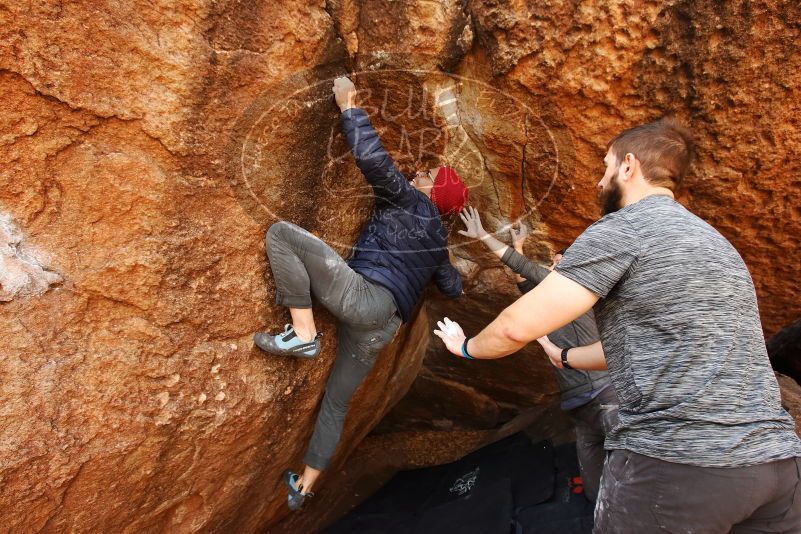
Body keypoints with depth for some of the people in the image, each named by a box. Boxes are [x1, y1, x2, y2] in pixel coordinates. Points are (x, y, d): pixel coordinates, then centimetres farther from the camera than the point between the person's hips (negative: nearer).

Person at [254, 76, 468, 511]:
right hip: (382, 326, 9)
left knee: (281, 233, -15)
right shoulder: (436, 237, 25)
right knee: (337, 402, 21)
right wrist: (444, 264, 55)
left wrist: (348, 106, 1)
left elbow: (373, 158, -9)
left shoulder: (409, 201, 5)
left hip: (364, 297, -9)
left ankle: (302, 334, -17)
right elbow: (453, 288, 37)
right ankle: (304, 486, 30)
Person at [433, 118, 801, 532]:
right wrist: (564, 358, 41)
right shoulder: (714, 241, 20)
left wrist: (467, 347, 11)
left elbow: (518, 326, -11)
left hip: (678, 462, -8)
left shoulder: (620, 230, -7)